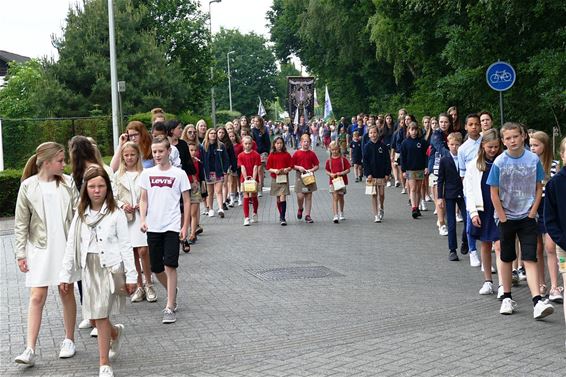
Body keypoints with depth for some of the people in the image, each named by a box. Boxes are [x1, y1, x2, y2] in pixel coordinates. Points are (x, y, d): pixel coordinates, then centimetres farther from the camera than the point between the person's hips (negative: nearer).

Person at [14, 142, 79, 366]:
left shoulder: (68, 183, 1)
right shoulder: (28, 187, -3)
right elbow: (21, 224, 0)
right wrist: (21, 253, -3)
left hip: (66, 246, 1)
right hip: (39, 248, -1)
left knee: (66, 293, 9)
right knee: (37, 297, -5)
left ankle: (69, 340, 25)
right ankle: (30, 350, -5)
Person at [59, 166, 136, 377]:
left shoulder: (115, 214, -5)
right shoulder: (80, 215, 7)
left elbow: (125, 246, -4)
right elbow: (71, 246, 10)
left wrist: (130, 276, -5)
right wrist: (65, 275, 9)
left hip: (110, 268, -4)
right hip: (89, 269, 4)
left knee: (101, 316, -9)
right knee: (94, 317, 7)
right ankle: (116, 332, 40)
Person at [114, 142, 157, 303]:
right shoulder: (118, 175, 8)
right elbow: (114, 196, 11)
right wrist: (122, 205, -6)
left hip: (142, 216, -3)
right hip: (125, 217, 3)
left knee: (143, 251, -9)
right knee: (132, 253, 6)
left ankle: (148, 284, 9)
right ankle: (139, 286, 16)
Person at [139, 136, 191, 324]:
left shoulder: (179, 174, -2)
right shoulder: (147, 173, 6)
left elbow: (186, 201, 2)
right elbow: (144, 199, 10)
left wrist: (185, 226, -3)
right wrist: (143, 219, -5)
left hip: (172, 226, -4)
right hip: (153, 227, 4)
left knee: (170, 266, -10)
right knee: (156, 268, 9)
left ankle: (170, 307, -6)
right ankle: (172, 293, 35)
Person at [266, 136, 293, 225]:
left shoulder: (286, 155, 1)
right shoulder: (272, 155, 2)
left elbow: (291, 166, 4)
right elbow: (268, 168, 2)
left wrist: (286, 170, -15)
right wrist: (275, 171, -15)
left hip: (284, 178, -2)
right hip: (275, 178, 2)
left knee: (283, 198, -13)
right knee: (278, 199, 11)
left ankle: (282, 218, -13)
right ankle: (281, 216, 26)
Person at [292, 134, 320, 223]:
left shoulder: (312, 154, 3)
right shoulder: (297, 153, -1)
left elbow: (317, 166, 6)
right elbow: (292, 165, 3)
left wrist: (311, 170, -12)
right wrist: (298, 167, -14)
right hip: (300, 177, -2)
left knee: (309, 196, 3)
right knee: (300, 196, -9)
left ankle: (307, 215, 9)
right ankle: (300, 209, 23)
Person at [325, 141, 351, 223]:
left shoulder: (343, 159, -3)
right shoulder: (329, 160, 1)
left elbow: (348, 170, -2)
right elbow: (326, 170, 7)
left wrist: (341, 173, -18)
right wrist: (330, 174, -13)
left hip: (342, 180, 1)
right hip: (333, 181, -1)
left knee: (341, 197, 16)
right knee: (335, 198, -10)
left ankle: (341, 214, 34)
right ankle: (336, 216, -17)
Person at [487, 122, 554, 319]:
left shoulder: (533, 159, -4)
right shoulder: (499, 162, -7)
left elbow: (539, 188, 2)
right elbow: (494, 193, -4)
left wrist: (532, 212, -5)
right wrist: (502, 217, -7)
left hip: (527, 217, 0)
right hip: (506, 217, 0)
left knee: (530, 259, -8)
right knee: (506, 258, 12)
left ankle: (537, 302, -15)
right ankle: (507, 298, 24)